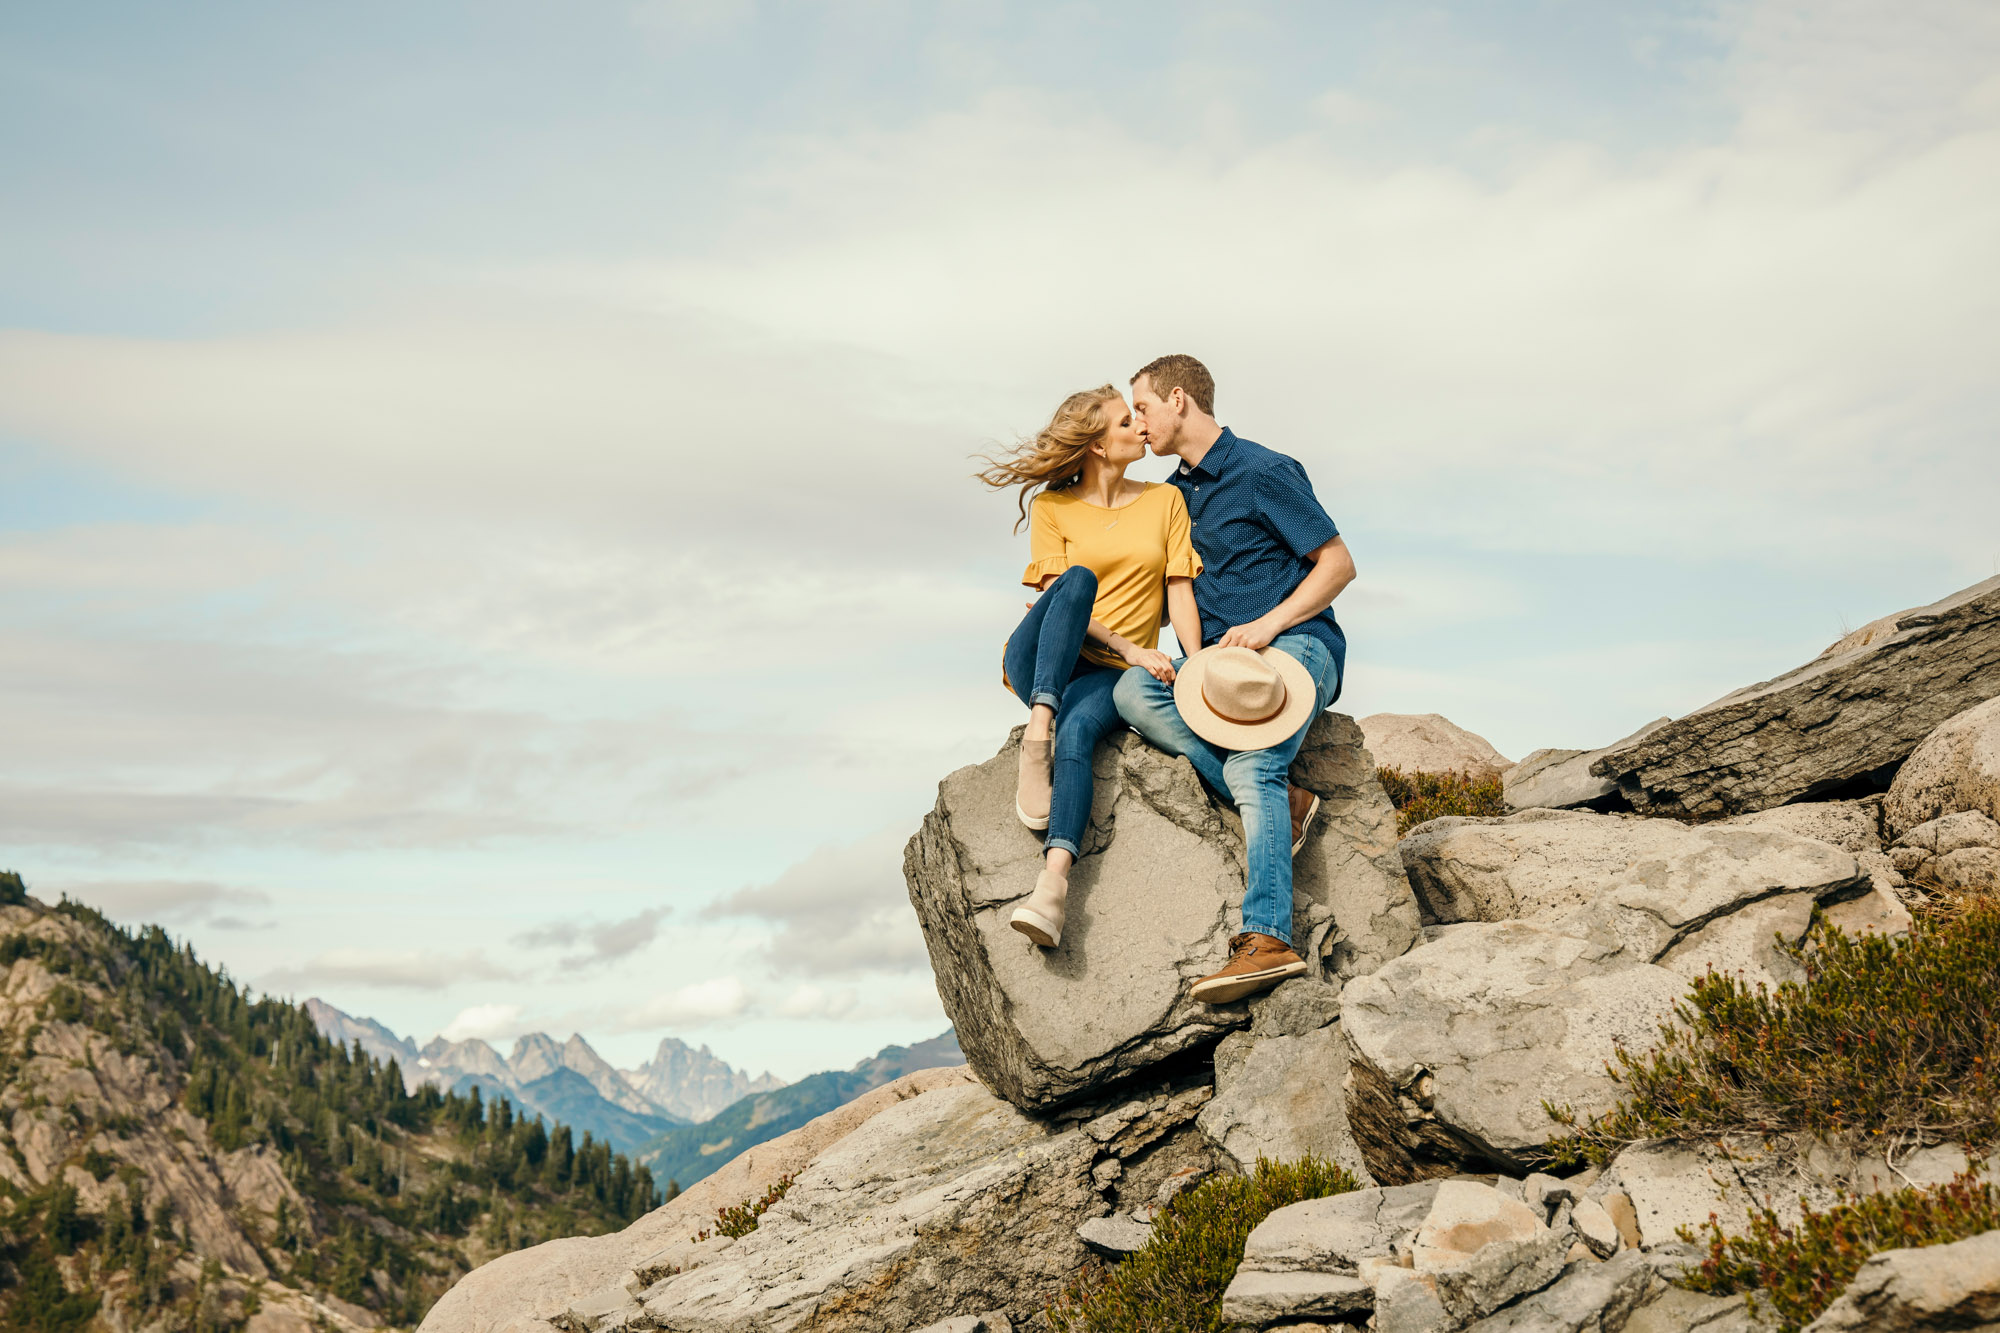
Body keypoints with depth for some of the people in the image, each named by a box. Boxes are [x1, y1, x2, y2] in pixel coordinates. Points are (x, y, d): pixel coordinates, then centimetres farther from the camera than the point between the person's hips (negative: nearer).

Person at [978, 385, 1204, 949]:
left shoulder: (1165, 501, 14)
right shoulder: (1051, 507, 7)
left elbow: (1180, 593, 7)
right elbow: (1062, 595, -4)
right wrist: (1134, 650, -18)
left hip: (1111, 674, 0)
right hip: (1037, 665, 0)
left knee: (1079, 728, -36)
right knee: (1081, 578, -32)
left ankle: (1053, 882, -57)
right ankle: (1036, 739, -44)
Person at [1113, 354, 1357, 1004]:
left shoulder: (1263, 472, -2)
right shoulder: (1177, 494, 21)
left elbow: (1338, 563, -4)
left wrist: (1267, 625, -14)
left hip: (1295, 642, -7)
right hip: (1220, 659, 7)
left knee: (1251, 768, -32)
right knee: (1133, 692, -24)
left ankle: (1266, 939, -44)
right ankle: (1282, 802, -28)